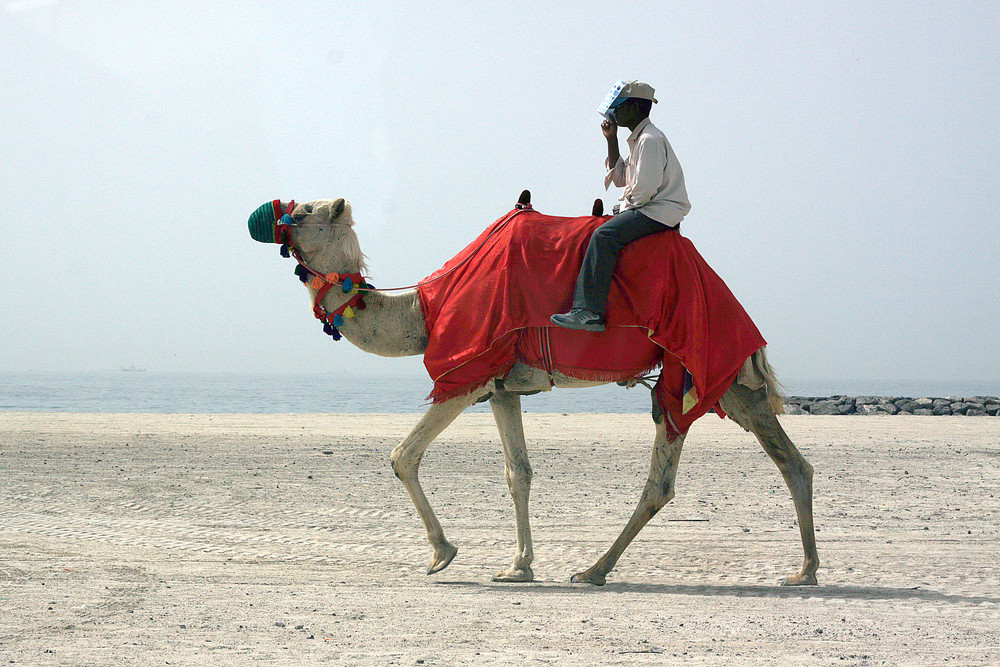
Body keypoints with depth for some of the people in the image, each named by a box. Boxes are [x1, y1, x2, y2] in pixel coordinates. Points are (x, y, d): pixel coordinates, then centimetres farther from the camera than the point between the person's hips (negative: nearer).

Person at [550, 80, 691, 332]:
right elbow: (620, 178, 25)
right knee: (599, 233, 15)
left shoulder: (650, 139, -14)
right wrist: (611, 140, 18)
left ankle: (589, 311, -33)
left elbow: (646, 188, -21)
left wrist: (625, 206, -6)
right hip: (649, 211, 11)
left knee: (603, 236, -25)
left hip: (658, 212, -11)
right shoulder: (639, 138, 19)